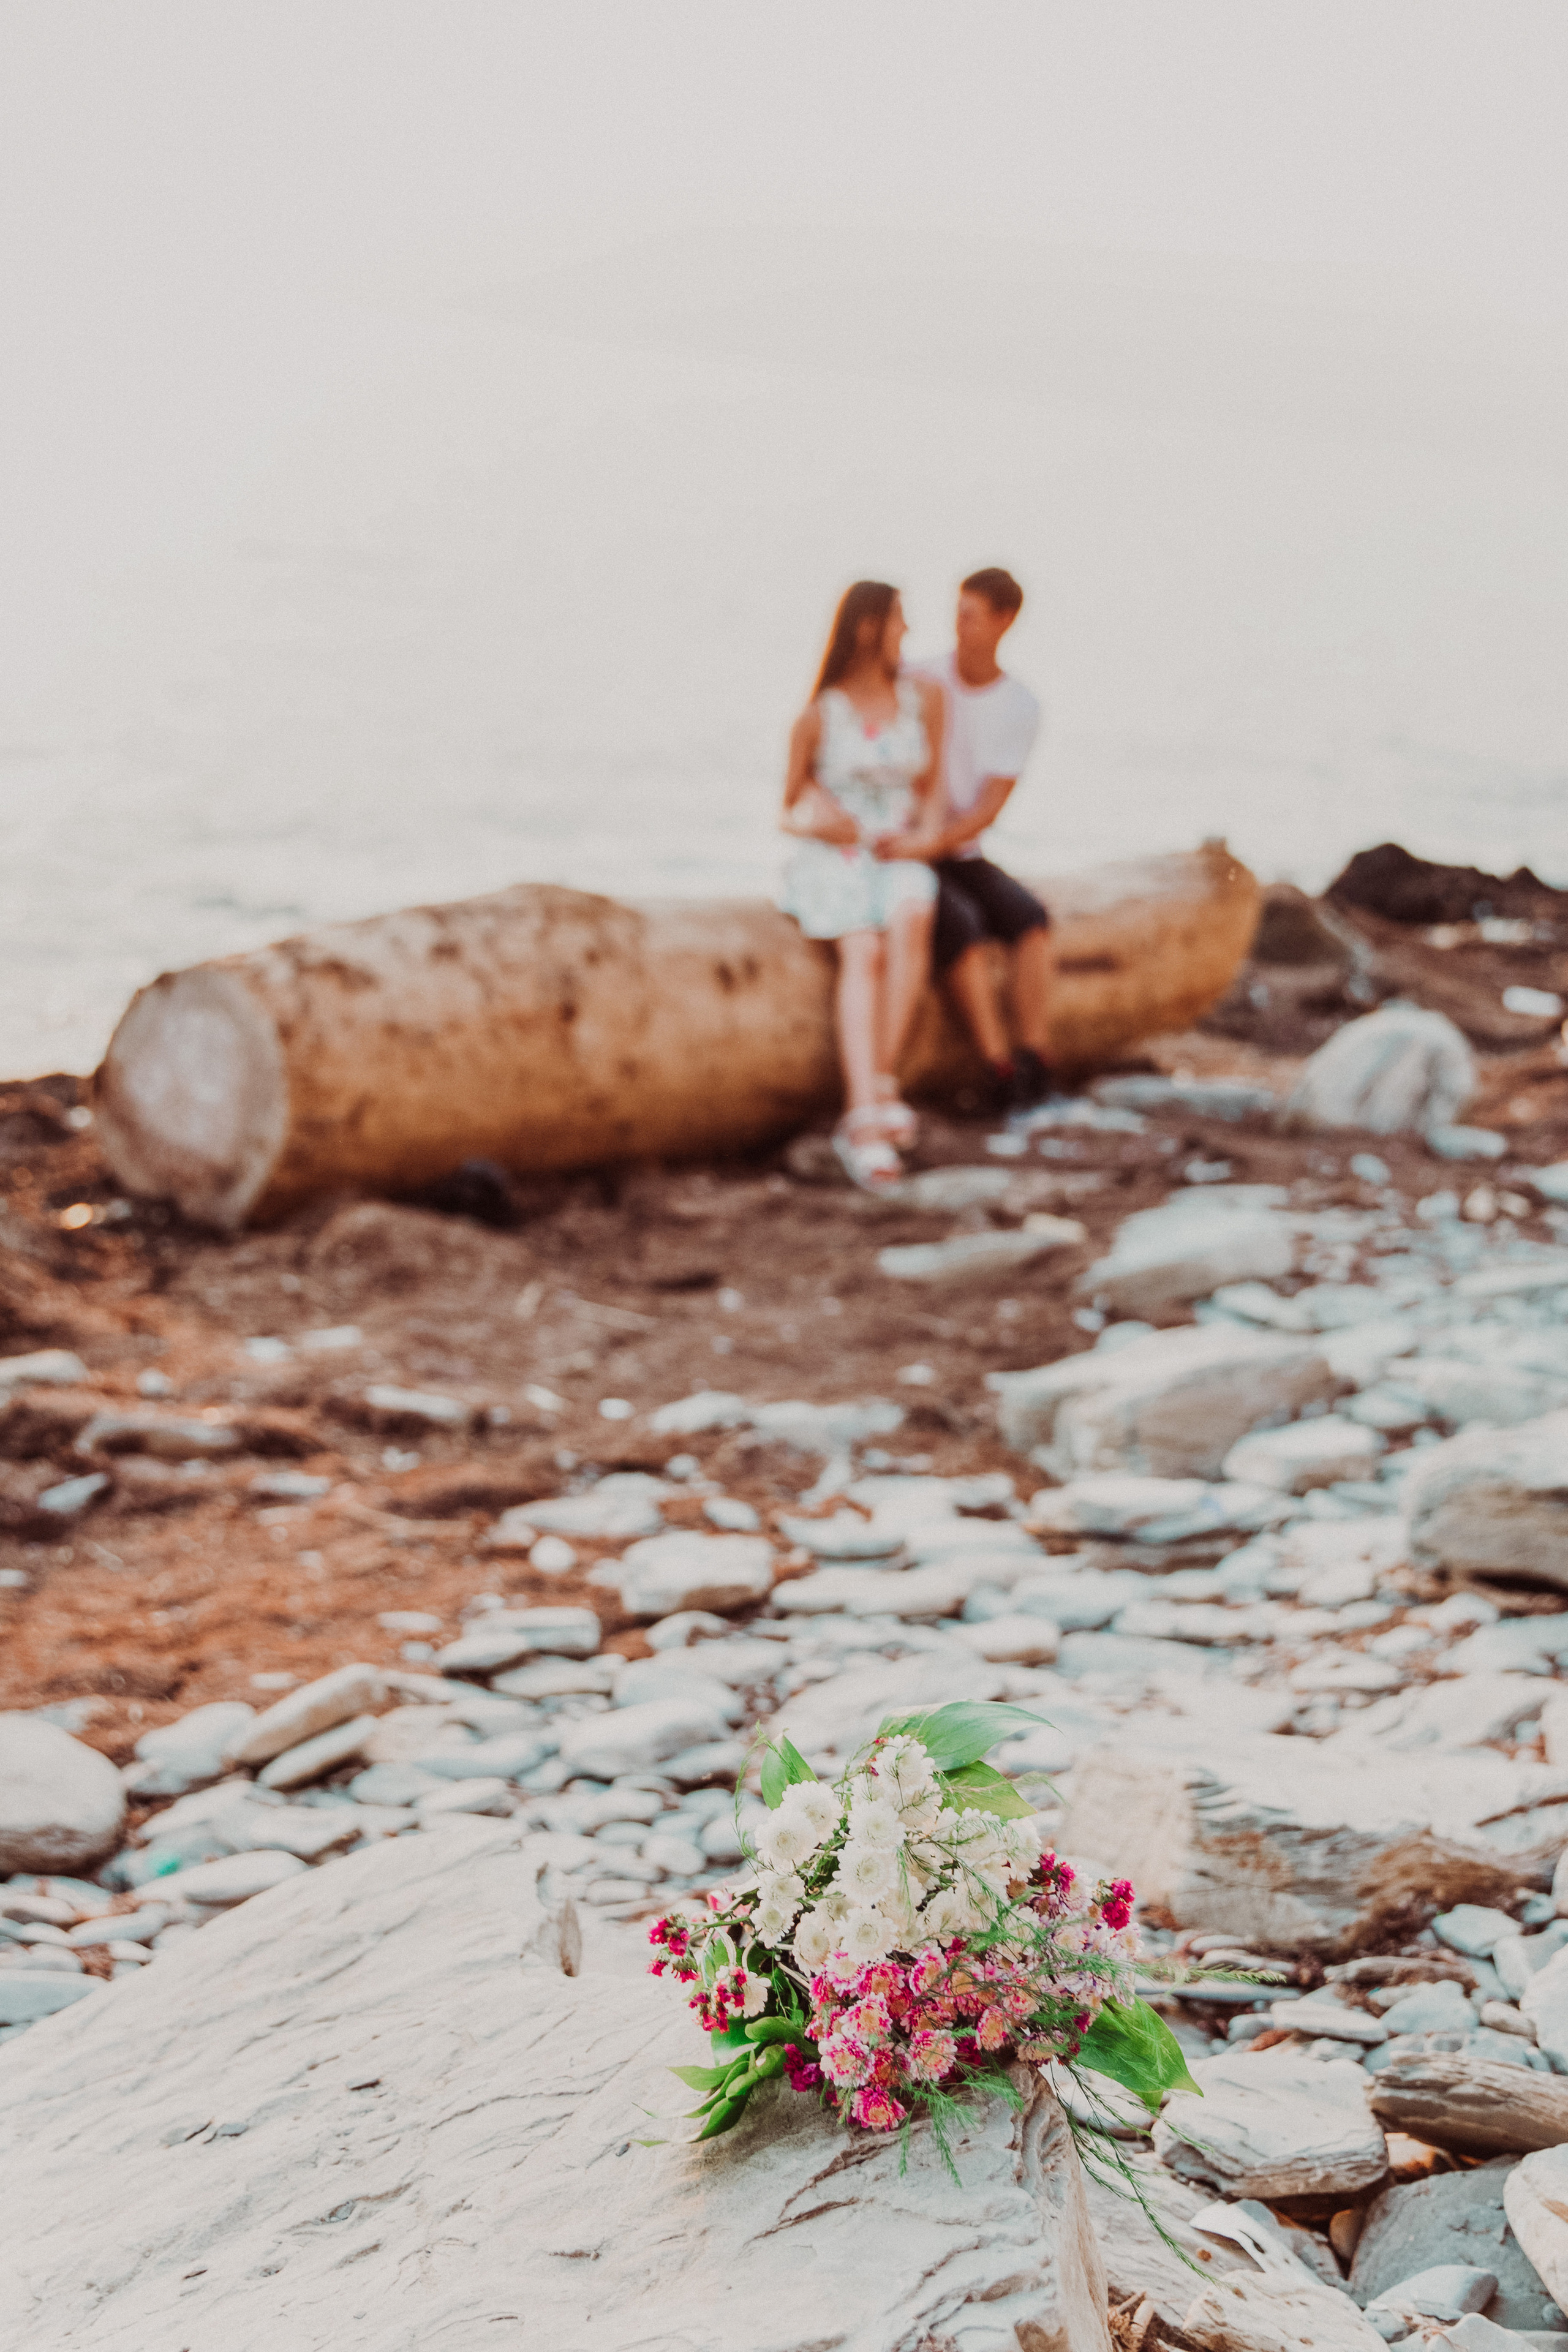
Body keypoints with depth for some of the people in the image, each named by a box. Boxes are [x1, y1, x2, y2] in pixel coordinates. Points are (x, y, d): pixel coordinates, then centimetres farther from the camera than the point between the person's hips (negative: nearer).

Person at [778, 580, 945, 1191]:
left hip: (898, 860, 2)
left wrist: (925, 838, -9)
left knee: (910, 921, -35)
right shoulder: (818, 716, -3)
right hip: (831, 862, -2)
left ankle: (878, 1087, -35)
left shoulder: (923, 696, 4)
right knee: (863, 954, -32)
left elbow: (931, 787, 10)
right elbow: (793, 800, 11)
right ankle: (870, 1123, -44)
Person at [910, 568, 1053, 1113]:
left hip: (961, 855, 3)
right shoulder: (921, 682, -7)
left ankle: (1034, 1065, -27)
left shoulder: (1020, 706, -2)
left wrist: (929, 843, -28)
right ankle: (1003, 1072, -30)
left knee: (1030, 918, -24)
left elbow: (990, 805, -12)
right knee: (963, 926, -31)